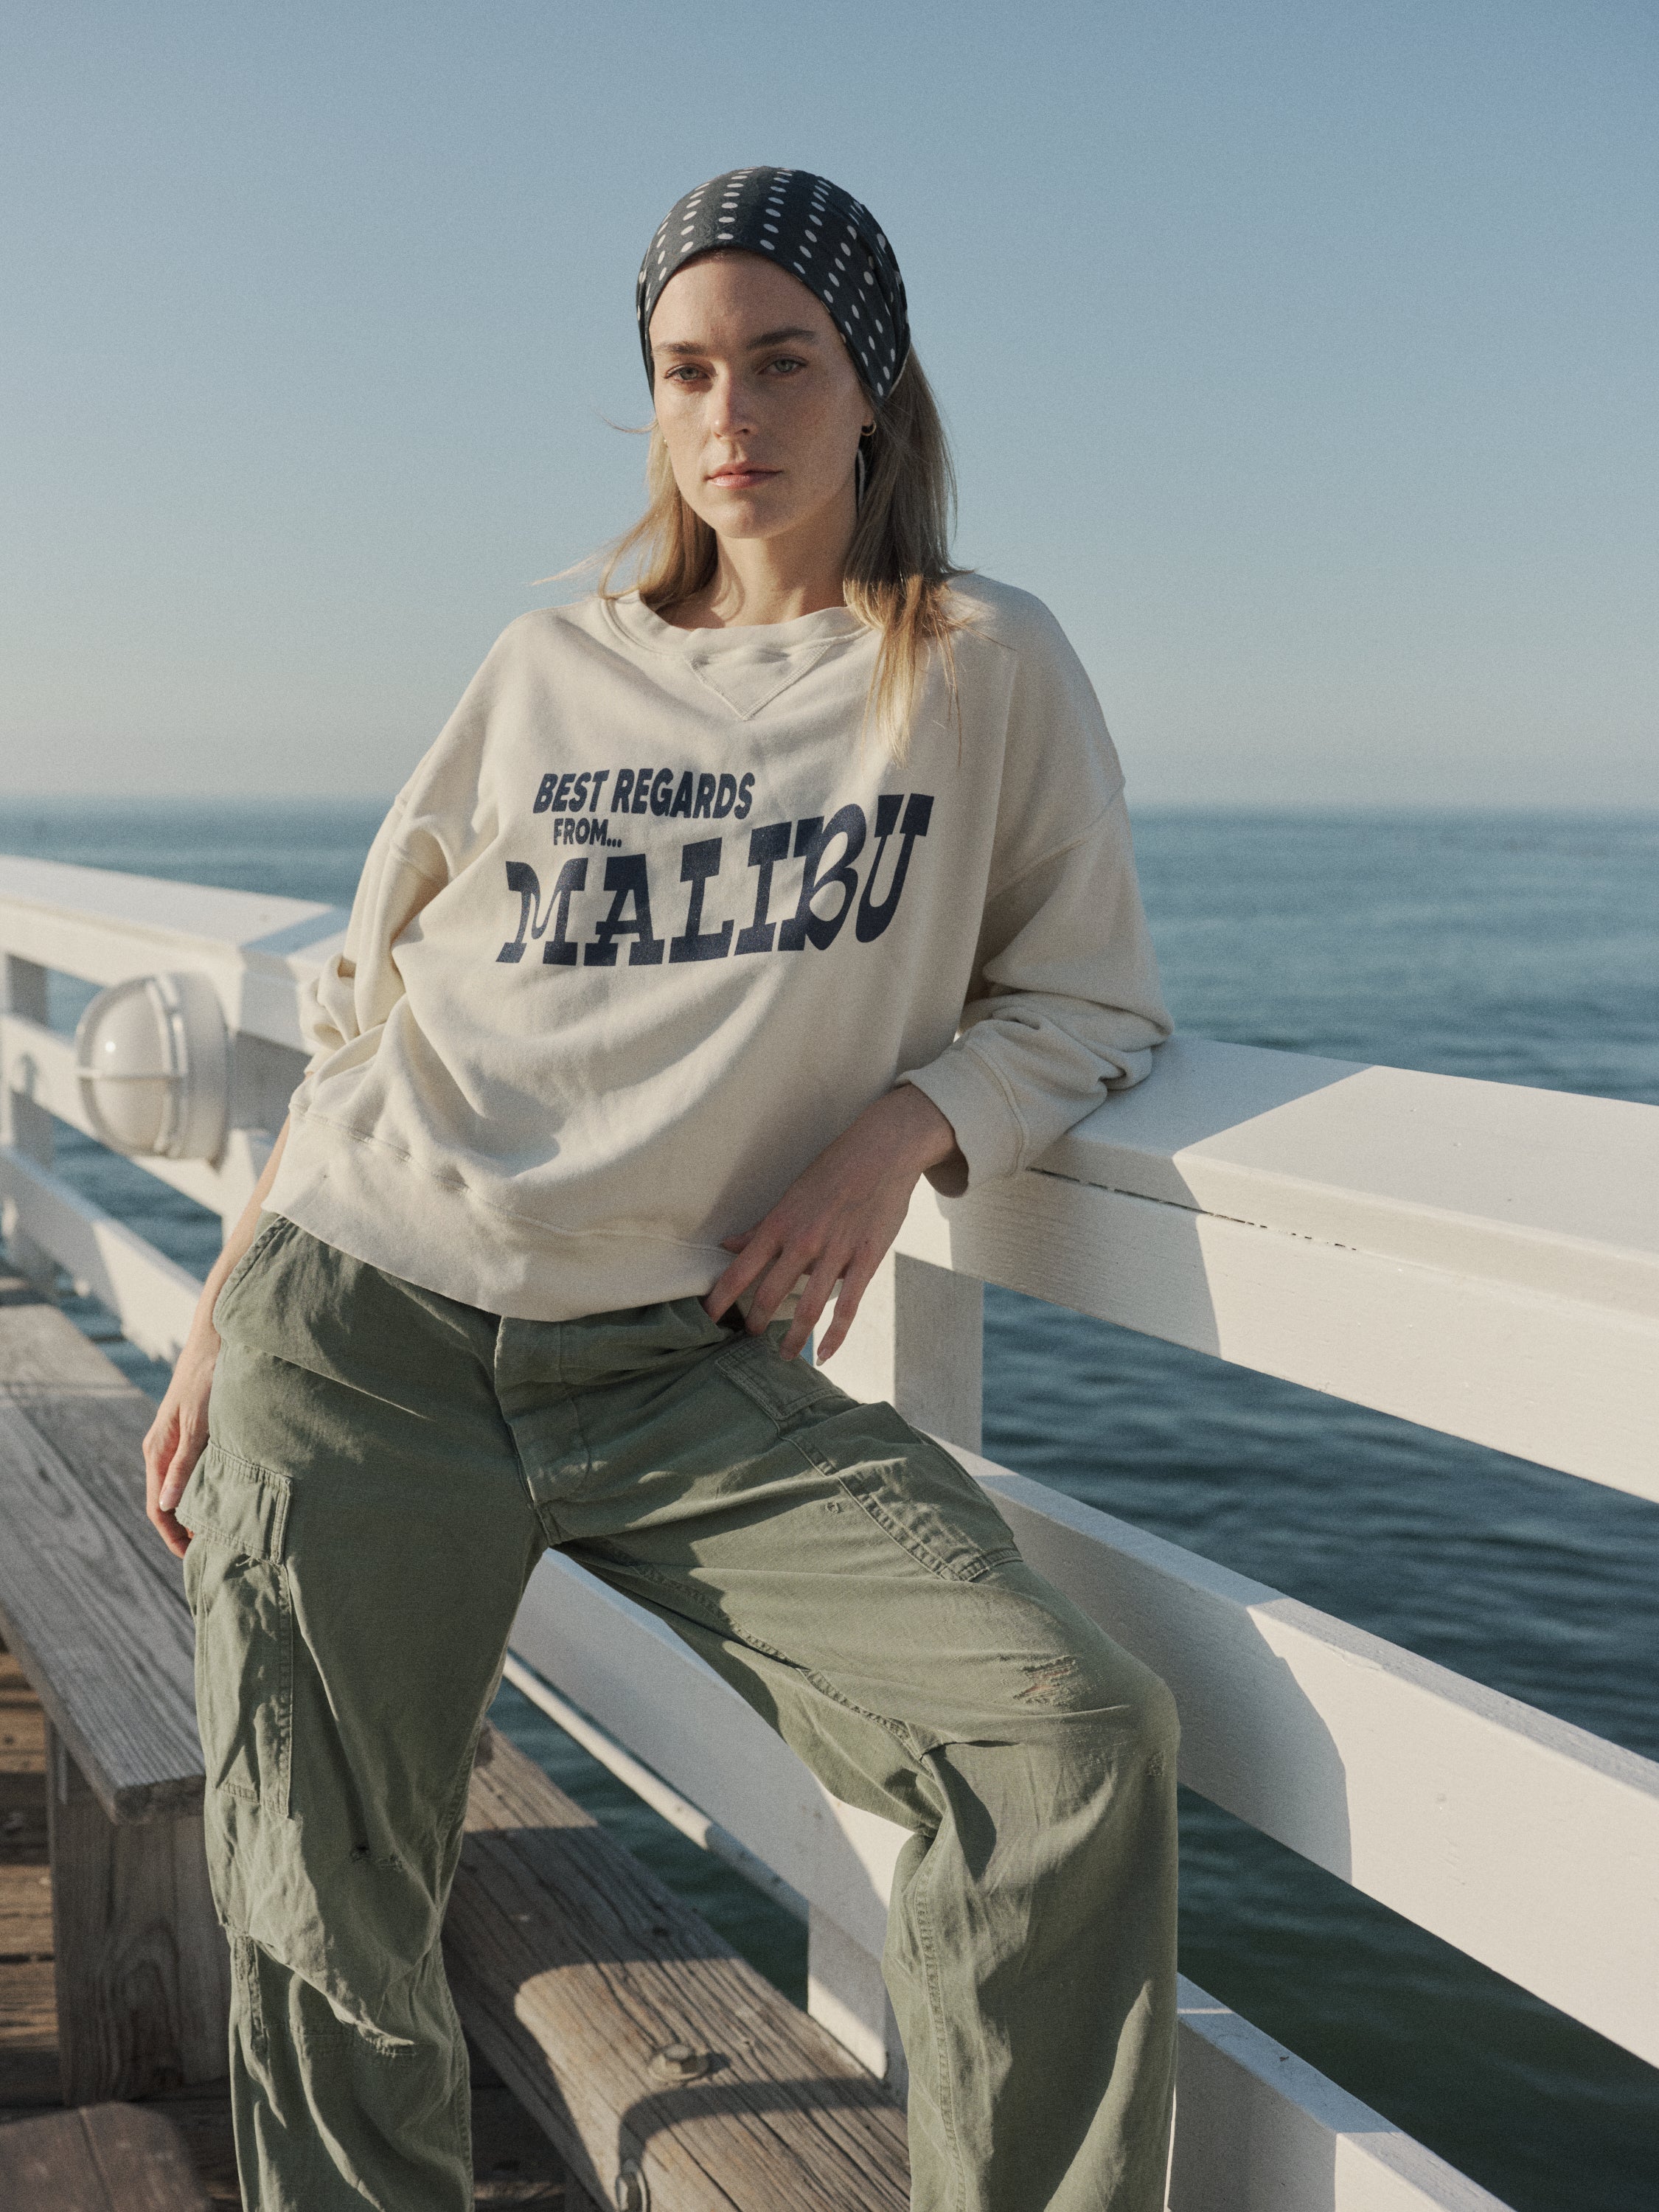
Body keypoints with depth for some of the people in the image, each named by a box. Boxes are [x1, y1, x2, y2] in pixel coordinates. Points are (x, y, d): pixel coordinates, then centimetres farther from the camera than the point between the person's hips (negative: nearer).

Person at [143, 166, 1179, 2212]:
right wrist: (219, 1328, 13)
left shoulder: (987, 668, 5)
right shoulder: (551, 670, 9)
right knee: (321, 1936, 2)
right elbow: (363, 1015, 15)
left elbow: (1089, 999, 10)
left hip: (688, 1366, -1)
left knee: (1074, 1740, -20)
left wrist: (902, 1123, -11)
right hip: (358, 1340, 2)